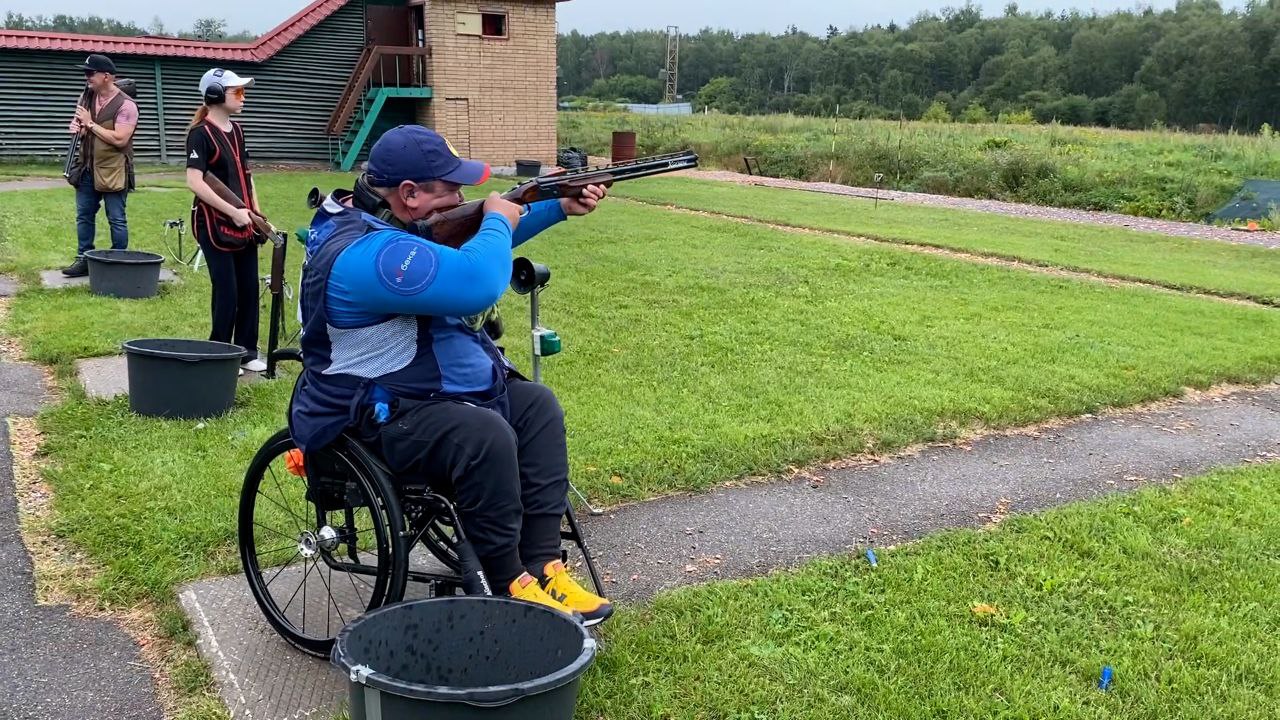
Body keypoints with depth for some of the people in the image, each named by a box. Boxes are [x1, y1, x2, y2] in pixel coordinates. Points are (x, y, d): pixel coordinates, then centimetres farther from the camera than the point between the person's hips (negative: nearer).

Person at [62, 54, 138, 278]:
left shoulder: (125, 105, -15)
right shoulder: (88, 97, 8)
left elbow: (119, 139, -22)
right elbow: (78, 123, 22)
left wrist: (90, 123, -16)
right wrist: (75, 126, -3)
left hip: (113, 171, -7)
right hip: (87, 168, 7)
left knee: (116, 220, 1)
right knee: (84, 216, 12)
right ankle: (84, 259, 22)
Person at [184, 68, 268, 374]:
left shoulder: (236, 130, 13)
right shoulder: (201, 133, -11)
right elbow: (195, 182, -19)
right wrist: (234, 212, -21)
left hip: (244, 223, 8)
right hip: (214, 224, -7)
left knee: (250, 288, 9)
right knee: (227, 292, -4)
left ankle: (246, 352, 20)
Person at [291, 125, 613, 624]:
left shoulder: (390, 221, 8)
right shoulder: (367, 254, -27)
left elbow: (477, 243, 22)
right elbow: (478, 283, -36)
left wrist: (559, 208, 14)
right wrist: (497, 219, -15)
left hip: (432, 392, 11)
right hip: (377, 417, -11)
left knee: (537, 406, 2)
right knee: (484, 433, -33)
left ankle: (541, 567, -3)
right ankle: (508, 586, -16)